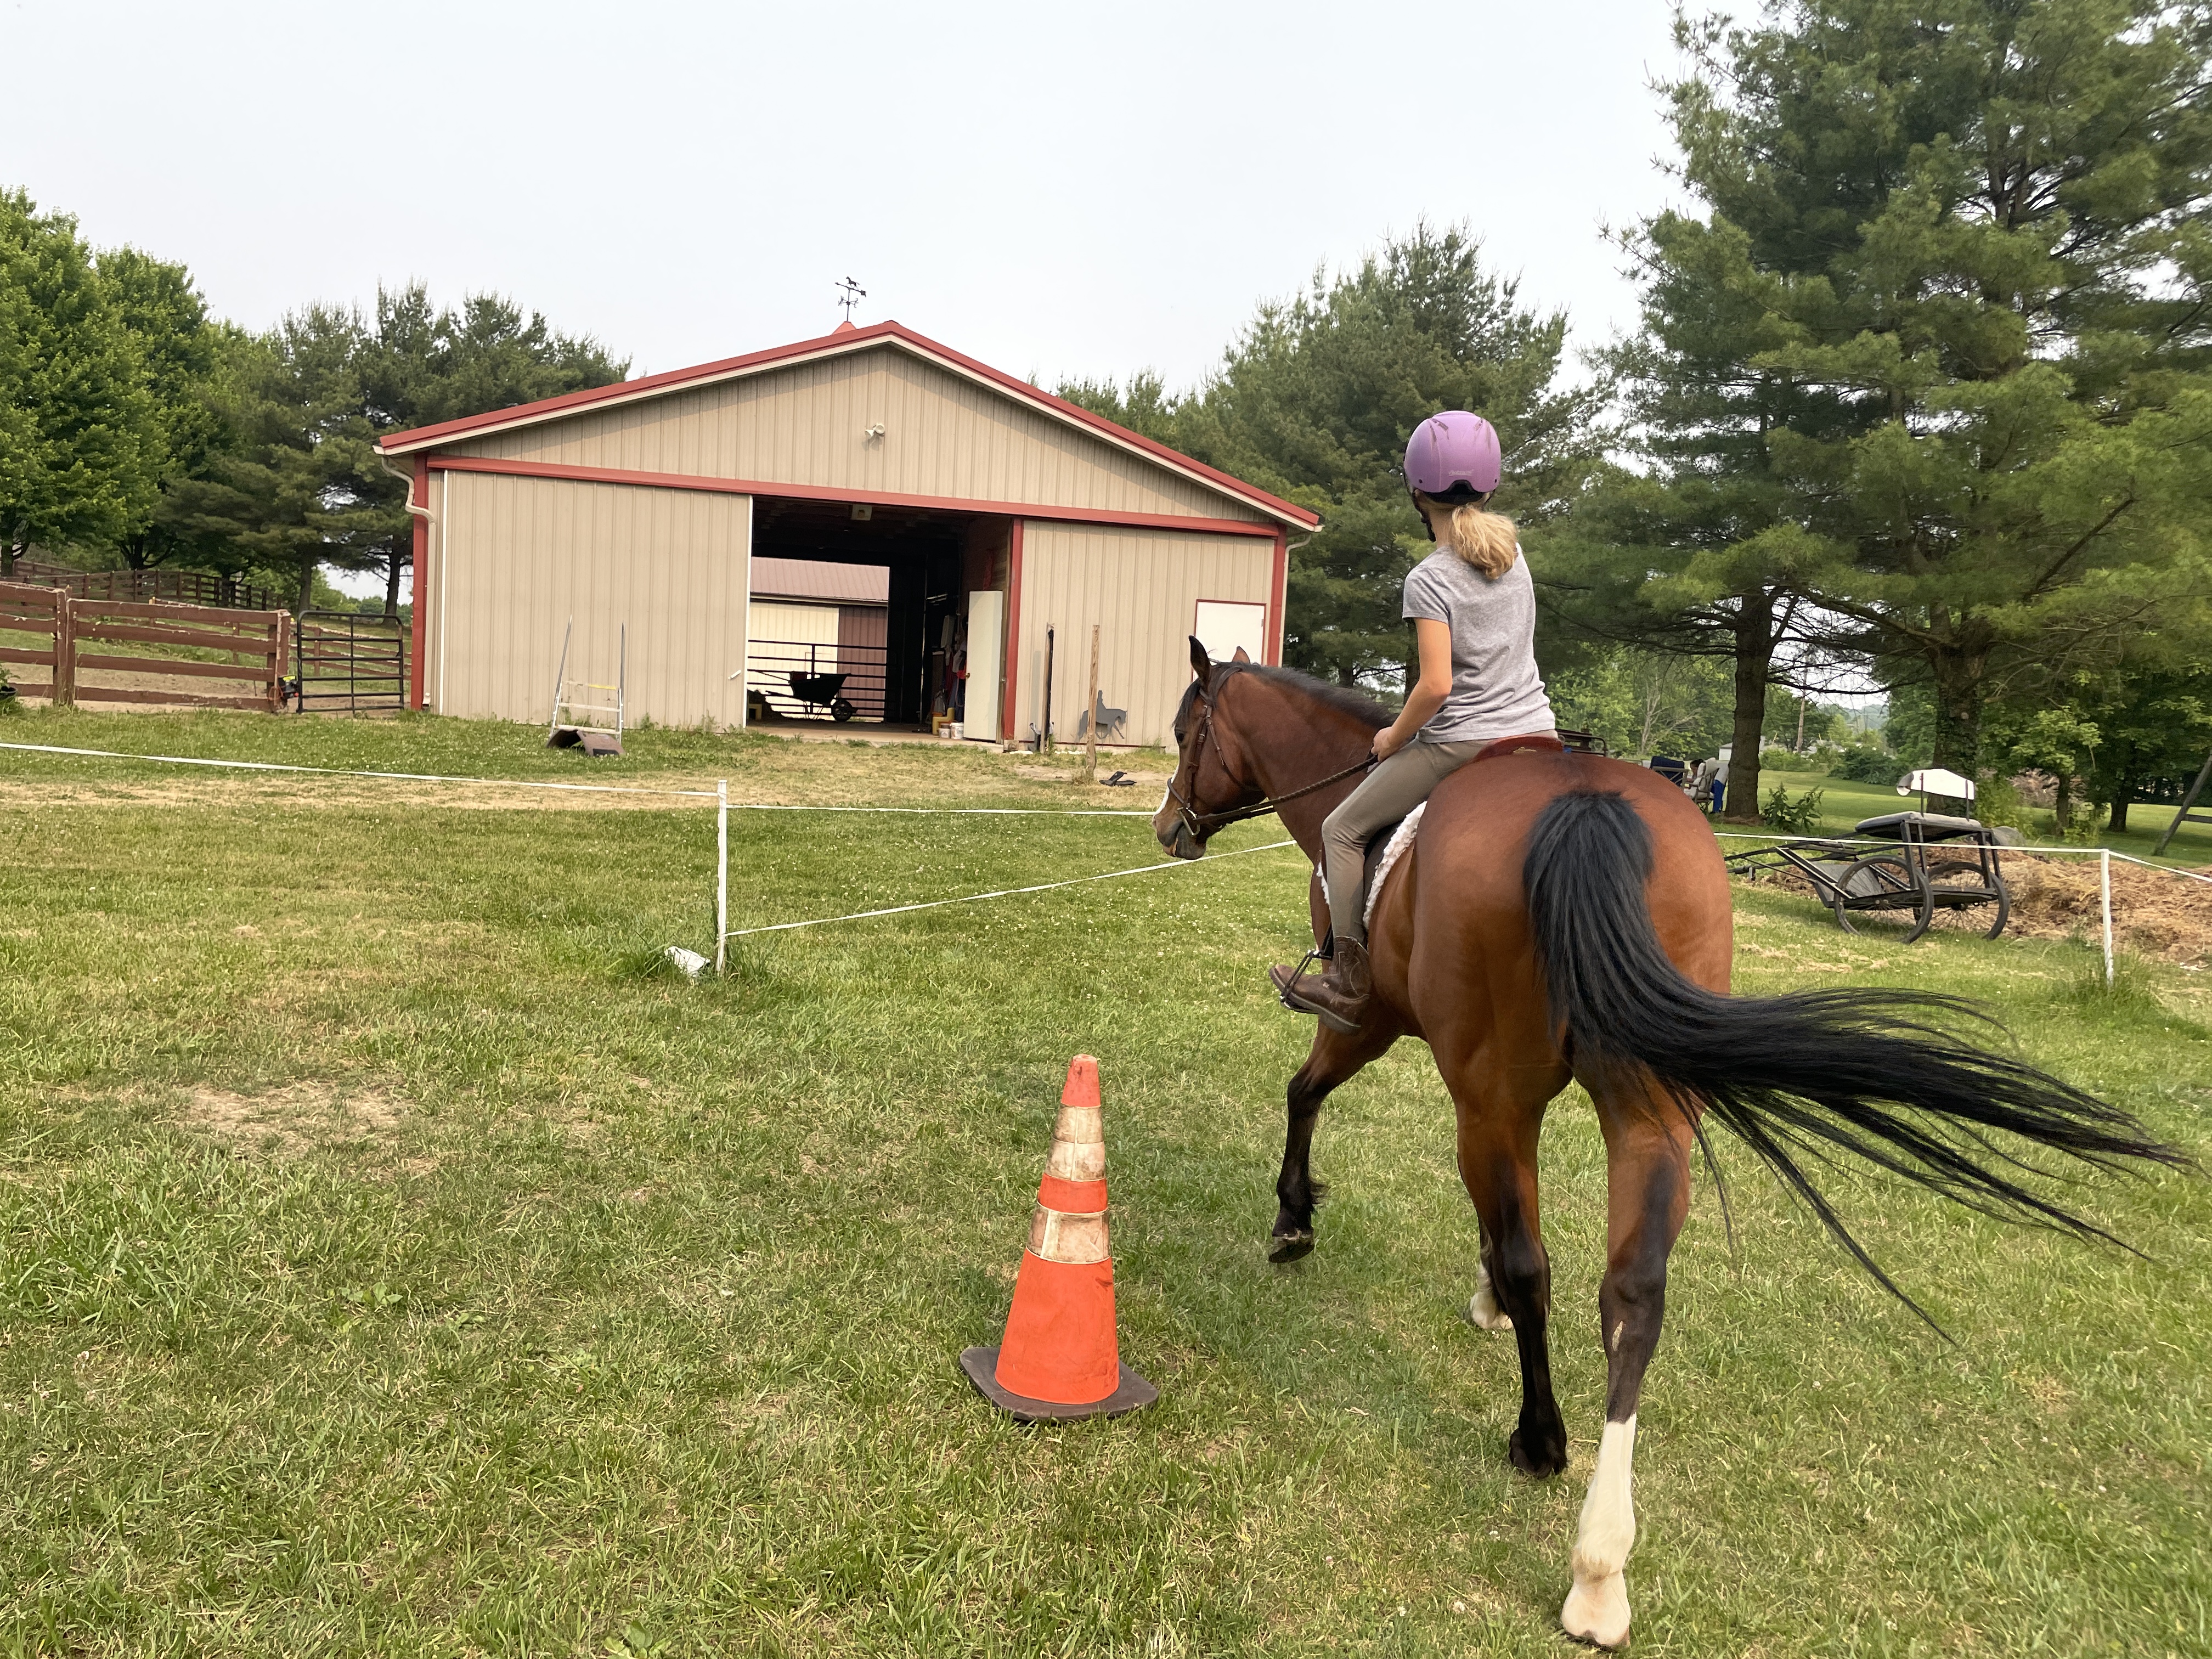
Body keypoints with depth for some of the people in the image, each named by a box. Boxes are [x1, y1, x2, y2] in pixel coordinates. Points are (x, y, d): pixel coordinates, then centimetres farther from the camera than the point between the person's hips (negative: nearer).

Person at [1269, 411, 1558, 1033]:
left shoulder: (1429, 579, -13)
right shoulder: (1513, 552, 8)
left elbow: (1437, 684, -18)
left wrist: (1393, 738, -4)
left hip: (1461, 744, -7)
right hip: (1540, 736, 7)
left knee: (1342, 830, 7)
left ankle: (1350, 985, 4)